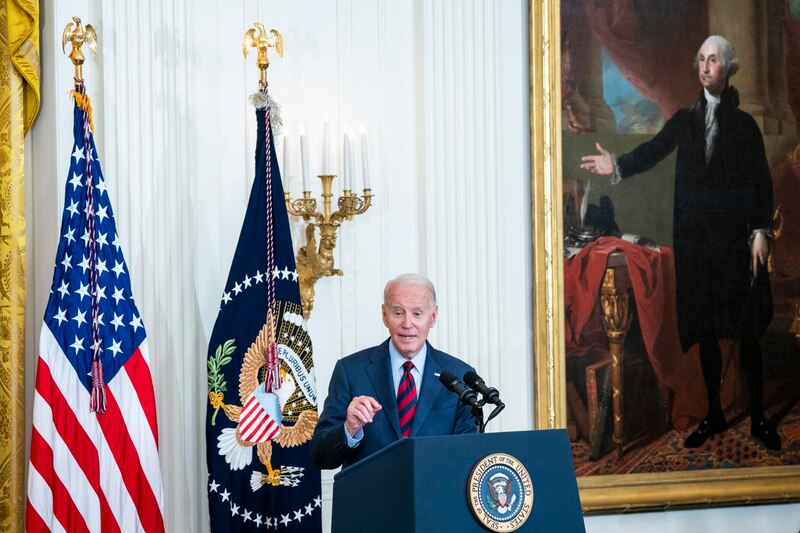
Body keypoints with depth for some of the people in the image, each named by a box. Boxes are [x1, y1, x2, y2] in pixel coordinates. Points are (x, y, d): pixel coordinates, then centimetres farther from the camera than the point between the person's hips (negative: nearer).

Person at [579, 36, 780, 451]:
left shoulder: (744, 124, 3)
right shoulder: (684, 120, 10)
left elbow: (762, 182, -2)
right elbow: (653, 150, -5)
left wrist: (761, 232, -11)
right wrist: (618, 166, -23)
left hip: (736, 237, -3)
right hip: (695, 238, 3)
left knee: (746, 331, 0)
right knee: (705, 330, 9)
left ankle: (758, 417, 10)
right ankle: (713, 415, 19)